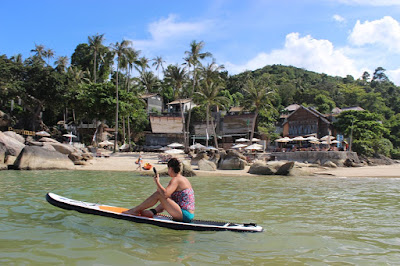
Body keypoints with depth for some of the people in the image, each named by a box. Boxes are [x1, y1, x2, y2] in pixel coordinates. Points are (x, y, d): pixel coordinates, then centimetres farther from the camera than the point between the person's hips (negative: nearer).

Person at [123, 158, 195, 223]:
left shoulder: (175, 180, -12)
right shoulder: (184, 179, 17)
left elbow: (165, 194, -28)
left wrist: (157, 182, -14)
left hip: (184, 215, -10)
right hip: (190, 215, 10)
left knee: (158, 194, -11)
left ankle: (135, 210, 0)